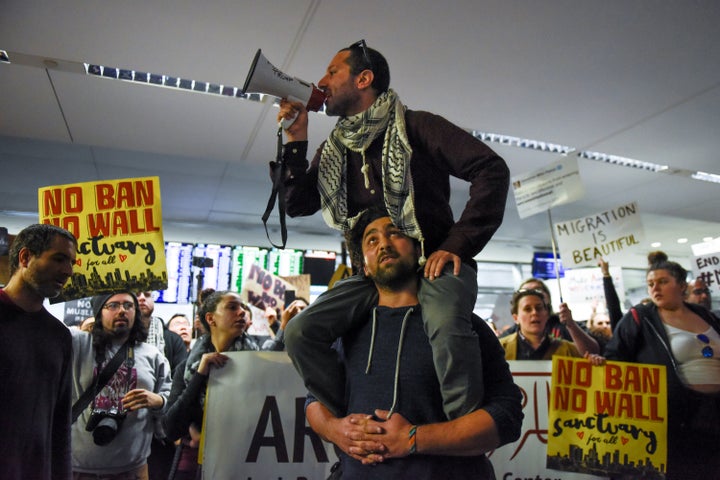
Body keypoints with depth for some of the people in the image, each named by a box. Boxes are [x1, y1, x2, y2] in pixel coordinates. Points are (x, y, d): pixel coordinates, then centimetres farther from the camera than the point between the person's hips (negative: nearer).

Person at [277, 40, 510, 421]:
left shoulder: (415, 126, -2)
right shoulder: (334, 149, 16)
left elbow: (492, 169, -10)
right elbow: (296, 204, 9)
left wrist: (459, 244, -17)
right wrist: (295, 139, 2)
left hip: (432, 263, -5)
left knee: (446, 326, -37)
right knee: (299, 333, -13)